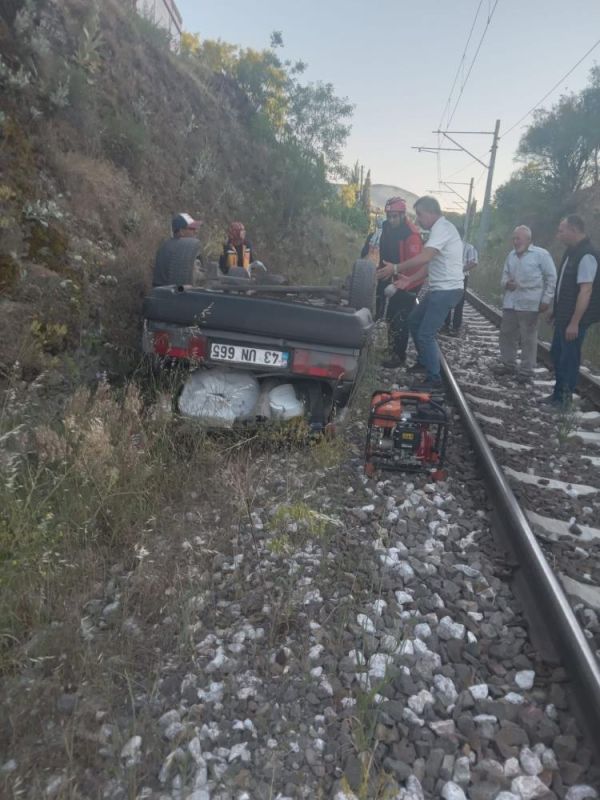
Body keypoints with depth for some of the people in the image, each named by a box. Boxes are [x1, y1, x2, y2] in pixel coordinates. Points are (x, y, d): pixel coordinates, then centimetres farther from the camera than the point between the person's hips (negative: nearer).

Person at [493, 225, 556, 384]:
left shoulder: (541, 254, -5)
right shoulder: (511, 255, 11)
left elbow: (552, 278, -4)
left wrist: (546, 299, -9)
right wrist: (506, 283, -4)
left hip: (530, 304, -6)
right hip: (510, 302, 6)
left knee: (528, 338, 0)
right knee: (506, 334, 11)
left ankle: (526, 371, 8)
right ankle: (508, 365, 26)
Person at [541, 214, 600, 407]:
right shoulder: (572, 251, 11)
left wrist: (575, 322, -25)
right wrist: (556, 311, 21)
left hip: (575, 319, -9)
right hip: (564, 316, 9)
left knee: (569, 358, 0)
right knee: (557, 354, 15)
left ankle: (564, 398, 11)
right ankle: (558, 394, 26)